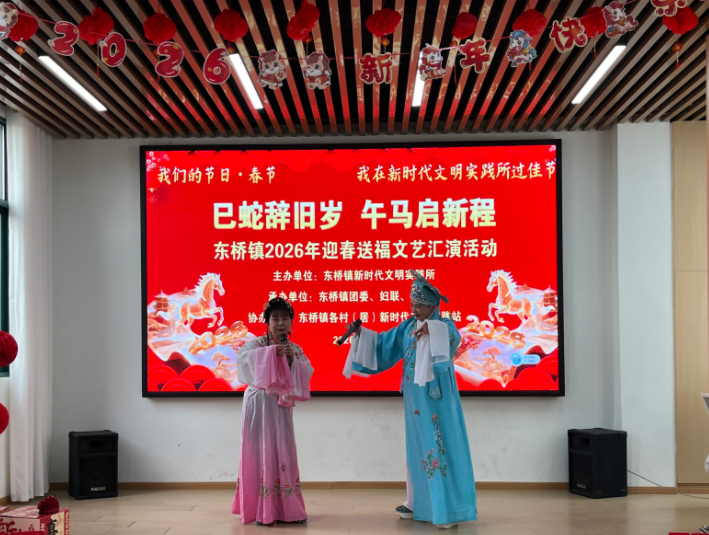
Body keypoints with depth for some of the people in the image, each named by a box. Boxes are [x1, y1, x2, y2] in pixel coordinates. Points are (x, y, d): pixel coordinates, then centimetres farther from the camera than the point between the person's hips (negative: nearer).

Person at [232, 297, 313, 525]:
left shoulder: (296, 349, 8)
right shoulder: (258, 343, -5)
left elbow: (307, 374, -3)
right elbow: (243, 357, -25)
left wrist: (292, 359, -18)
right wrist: (271, 352, -31)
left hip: (282, 406, 5)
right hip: (260, 404, -4)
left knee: (282, 453, 7)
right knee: (261, 452, -6)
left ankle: (285, 508, 15)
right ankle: (261, 509, 0)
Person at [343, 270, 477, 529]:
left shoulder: (444, 326, -9)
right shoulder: (407, 327, 9)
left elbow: (454, 336, -32)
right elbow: (383, 343, 13)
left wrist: (432, 329, -46)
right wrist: (362, 334, 0)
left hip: (438, 398, -6)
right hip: (415, 399, 7)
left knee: (441, 447, -7)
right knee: (417, 447, 12)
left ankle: (450, 508, -3)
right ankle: (418, 503, 23)